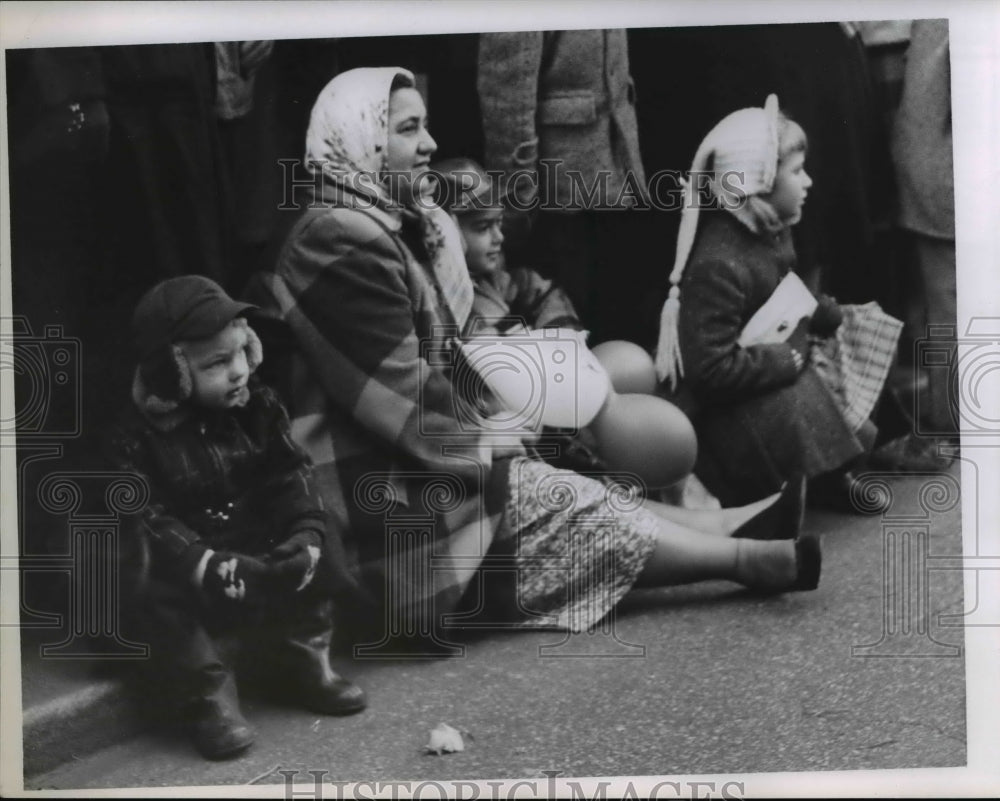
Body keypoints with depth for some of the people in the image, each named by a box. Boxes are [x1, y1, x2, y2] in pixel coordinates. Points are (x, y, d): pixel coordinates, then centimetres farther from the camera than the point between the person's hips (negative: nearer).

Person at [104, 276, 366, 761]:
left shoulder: (257, 408, -1)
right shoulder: (137, 437, -15)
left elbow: (290, 475, -2)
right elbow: (143, 518, -20)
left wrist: (306, 531, -21)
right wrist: (204, 563, -34)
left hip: (257, 546, 4)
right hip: (183, 564, -4)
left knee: (308, 568, -12)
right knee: (163, 601, -30)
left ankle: (306, 666, 8)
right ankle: (209, 698, -15)